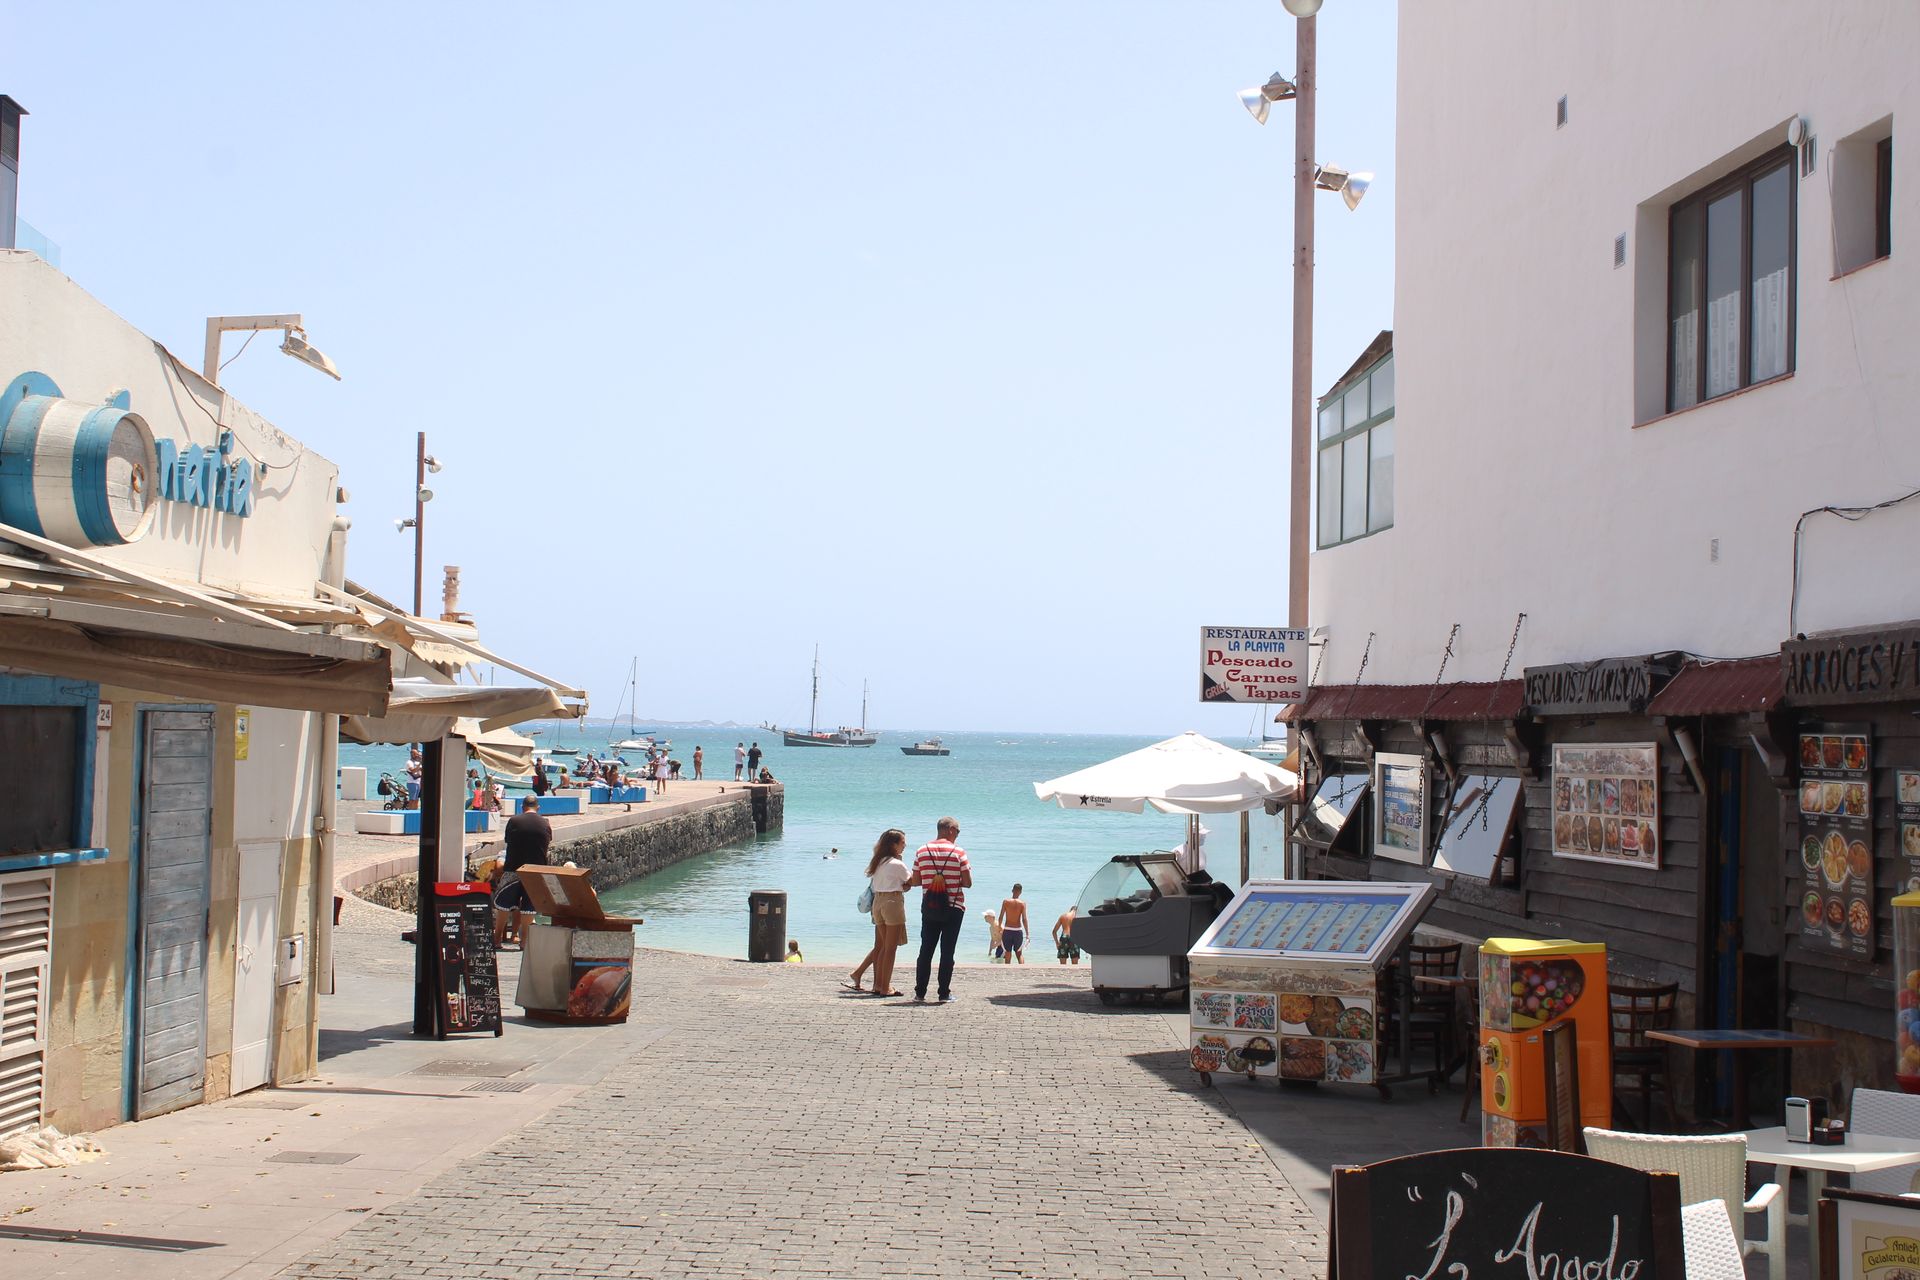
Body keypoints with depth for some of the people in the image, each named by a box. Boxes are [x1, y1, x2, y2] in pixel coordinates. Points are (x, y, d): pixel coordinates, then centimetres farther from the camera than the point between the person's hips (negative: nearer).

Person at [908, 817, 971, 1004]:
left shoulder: (921, 851, 2)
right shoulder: (958, 852, -8)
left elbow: (915, 881, 3)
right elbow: (968, 883, -7)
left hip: (929, 907, 3)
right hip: (953, 908, -3)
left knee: (925, 950, 8)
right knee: (947, 952, 2)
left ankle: (920, 993, 6)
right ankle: (944, 994, 1)